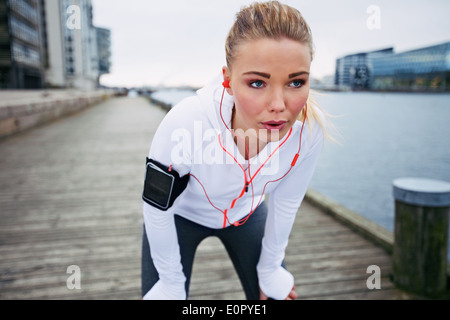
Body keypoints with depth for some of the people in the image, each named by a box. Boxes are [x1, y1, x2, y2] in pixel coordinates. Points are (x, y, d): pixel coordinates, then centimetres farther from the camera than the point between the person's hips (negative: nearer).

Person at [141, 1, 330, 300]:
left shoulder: (310, 127, -30)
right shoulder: (184, 124, -39)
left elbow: (285, 203, -12)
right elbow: (158, 211, -23)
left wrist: (269, 269, 2)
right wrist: (172, 283, -9)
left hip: (246, 213, 3)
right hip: (181, 214, -2)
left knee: (274, 293, 8)